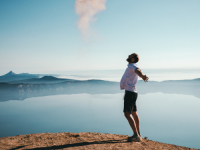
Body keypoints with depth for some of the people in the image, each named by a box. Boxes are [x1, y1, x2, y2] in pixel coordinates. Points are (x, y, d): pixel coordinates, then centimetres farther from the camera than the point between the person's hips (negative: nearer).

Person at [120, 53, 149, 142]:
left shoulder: (132, 65, -11)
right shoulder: (130, 66, 18)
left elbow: (137, 70, -35)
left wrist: (142, 76, -56)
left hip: (130, 92, -10)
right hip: (132, 92, 10)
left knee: (127, 114, -13)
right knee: (134, 114, 15)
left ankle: (136, 135, -12)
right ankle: (138, 135, 26)